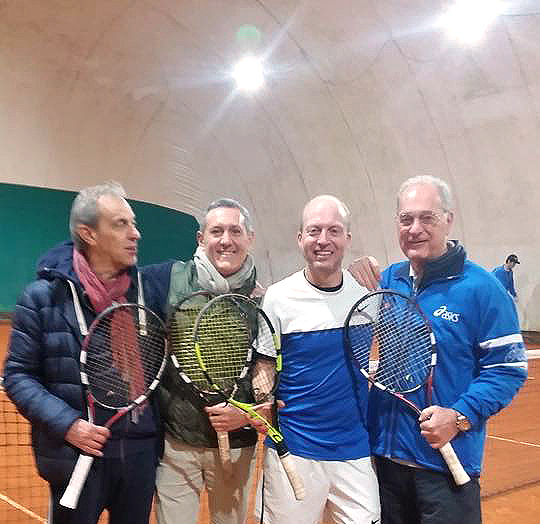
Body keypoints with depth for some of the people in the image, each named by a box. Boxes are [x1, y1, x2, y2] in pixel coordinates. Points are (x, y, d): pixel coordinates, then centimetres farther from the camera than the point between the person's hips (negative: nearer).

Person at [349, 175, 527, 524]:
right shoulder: (387, 280, 3)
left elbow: (509, 368, -10)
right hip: (384, 454, 5)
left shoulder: (481, 289, -11)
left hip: (446, 463, -4)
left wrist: (460, 416, -20)